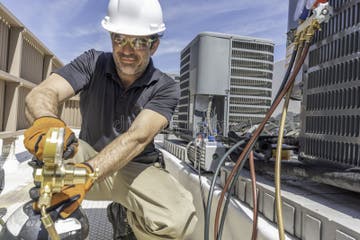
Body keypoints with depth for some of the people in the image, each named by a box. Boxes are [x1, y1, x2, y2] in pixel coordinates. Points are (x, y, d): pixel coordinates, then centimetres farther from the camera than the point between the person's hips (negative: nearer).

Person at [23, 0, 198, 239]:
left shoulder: (165, 88, -14)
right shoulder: (93, 62, -9)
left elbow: (137, 137, -30)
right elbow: (42, 93, -24)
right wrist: (46, 121, -48)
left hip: (137, 168, 0)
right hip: (88, 157, 1)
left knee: (178, 220, -29)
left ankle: (126, 214, 5)